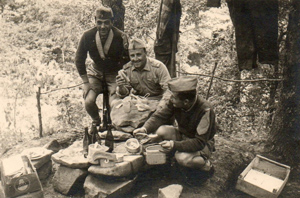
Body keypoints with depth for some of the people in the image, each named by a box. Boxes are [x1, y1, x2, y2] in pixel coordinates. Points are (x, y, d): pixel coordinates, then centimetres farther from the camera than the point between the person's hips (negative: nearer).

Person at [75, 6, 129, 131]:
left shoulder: (120, 37, -19)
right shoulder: (88, 36, -16)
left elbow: (127, 60, -8)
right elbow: (79, 60, -6)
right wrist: (85, 82, -9)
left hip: (115, 74, -1)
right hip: (96, 72, 2)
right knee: (89, 102, -20)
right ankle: (96, 122, 16)